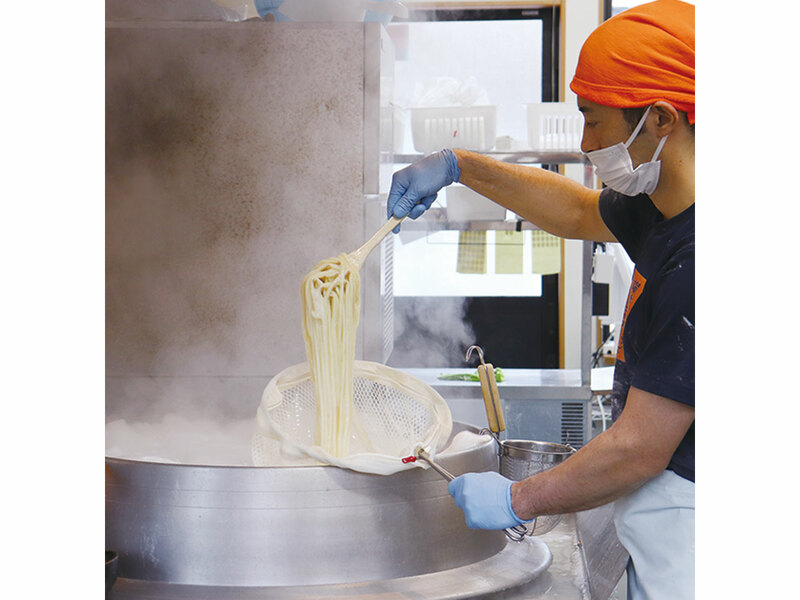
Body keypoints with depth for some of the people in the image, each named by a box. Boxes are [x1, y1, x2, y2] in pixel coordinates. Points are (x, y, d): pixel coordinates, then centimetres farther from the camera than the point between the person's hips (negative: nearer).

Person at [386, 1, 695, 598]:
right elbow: (580, 211, 28)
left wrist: (517, 500, -10)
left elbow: (639, 450, -24)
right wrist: (459, 166, 25)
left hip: (683, 547, -9)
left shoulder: (696, 263, -26)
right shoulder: (661, 212, 5)